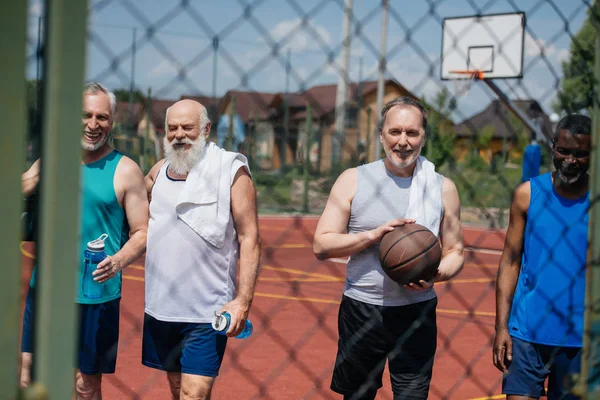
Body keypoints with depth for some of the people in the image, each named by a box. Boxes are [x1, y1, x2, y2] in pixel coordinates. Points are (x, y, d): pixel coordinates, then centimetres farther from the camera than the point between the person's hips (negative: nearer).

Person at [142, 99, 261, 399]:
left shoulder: (232, 171, -5)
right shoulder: (160, 171, 9)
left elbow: (249, 239, -8)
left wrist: (243, 300, -16)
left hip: (207, 313, -5)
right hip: (159, 306, 5)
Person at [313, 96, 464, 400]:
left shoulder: (443, 188, 2)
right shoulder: (353, 180, -2)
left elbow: (455, 253, 8)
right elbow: (321, 246, -6)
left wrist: (435, 275, -14)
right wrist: (374, 235, -20)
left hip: (416, 314, 0)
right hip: (360, 309, 0)